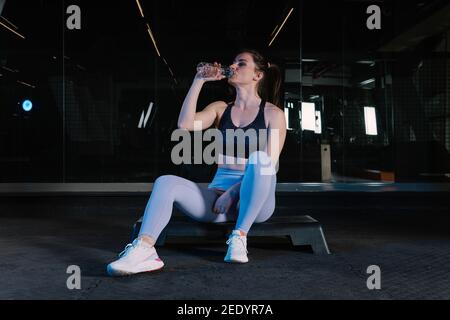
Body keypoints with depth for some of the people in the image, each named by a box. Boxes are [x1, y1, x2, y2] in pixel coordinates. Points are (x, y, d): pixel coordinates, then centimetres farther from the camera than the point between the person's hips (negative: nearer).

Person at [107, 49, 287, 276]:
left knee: (258, 158, -35)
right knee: (165, 182, -21)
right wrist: (199, 80, -4)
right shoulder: (220, 109, 14)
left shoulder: (272, 113, 3)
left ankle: (239, 237, -26)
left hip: (255, 200, -3)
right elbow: (185, 124, -5)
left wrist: (233, 192, -18)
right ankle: (143, 251, -40)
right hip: (218, 196, 4)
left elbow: (269, 164, -8)